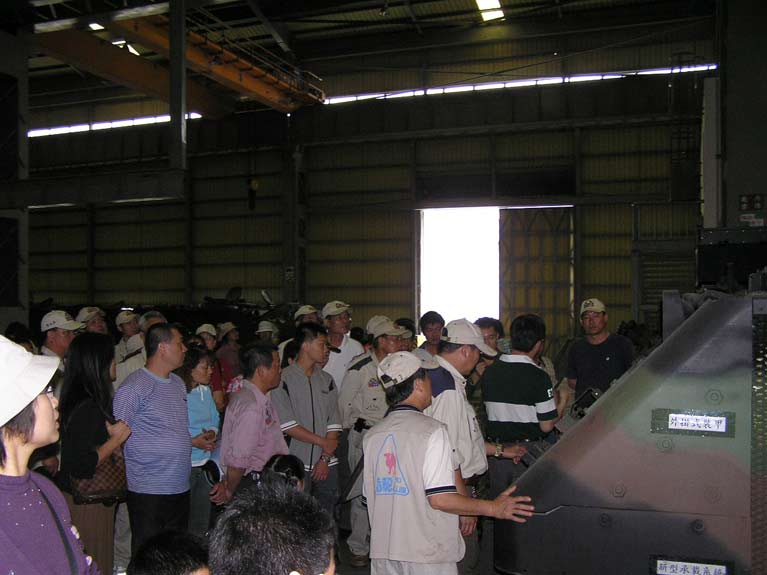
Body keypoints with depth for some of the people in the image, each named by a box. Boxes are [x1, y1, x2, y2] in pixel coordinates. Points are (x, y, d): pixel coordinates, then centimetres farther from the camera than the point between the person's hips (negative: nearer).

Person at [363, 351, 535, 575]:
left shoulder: (372, 436, 5)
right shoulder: (432, 430, -15)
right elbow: (440, 498, -20)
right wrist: (493, 508, -10)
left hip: (382, 551, 6)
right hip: (427, 556, -6)